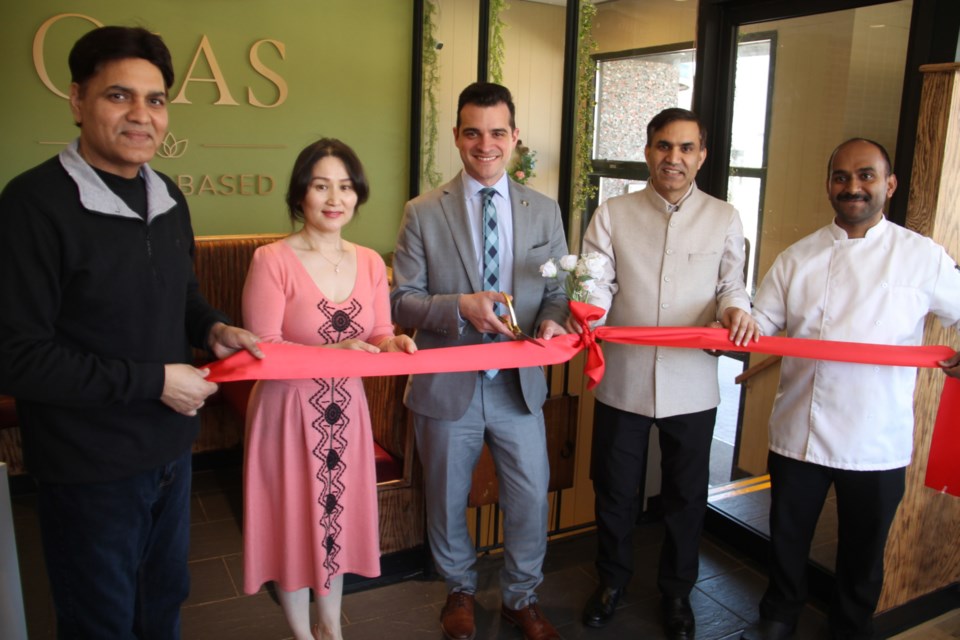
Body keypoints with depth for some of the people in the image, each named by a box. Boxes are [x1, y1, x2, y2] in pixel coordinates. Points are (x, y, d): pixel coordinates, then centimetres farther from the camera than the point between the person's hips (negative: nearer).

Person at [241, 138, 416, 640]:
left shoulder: (370, 262, 2)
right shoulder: (272, 260, -14)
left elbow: (378, 336, 6)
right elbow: (262, 349, -17)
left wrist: (395, 345, -16)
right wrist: (331, 353, -28)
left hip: (346, 410, 5)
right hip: (289, 410, -4)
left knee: (339, 515, 17)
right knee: (294, 521, 11)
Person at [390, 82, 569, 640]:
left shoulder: (544, 211, 3)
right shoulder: (424, 213, -5)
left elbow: (557, 292, 5)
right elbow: (402, 300, -7)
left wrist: (552, 323, -17)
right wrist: (461, 307, -24)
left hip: (520, 383, 2)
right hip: (447, 385, -1)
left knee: (531, 497, 11)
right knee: (448, 501, 17)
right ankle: (461, 590, 45)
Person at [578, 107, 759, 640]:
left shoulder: (724, 219, 4)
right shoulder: (612, 214, 1)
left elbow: (731, 284, 3)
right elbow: (599, 282, -5)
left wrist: (735, 310, -19)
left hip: (692, 386, 1)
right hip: (622, 381, 0)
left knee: (686, 496, 15)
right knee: (614, 490, 14)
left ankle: (676, 590, 39)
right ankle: (612, 579, 39)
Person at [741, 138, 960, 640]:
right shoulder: (798, 258, 3)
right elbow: (762, 321, 1)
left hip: (879, 442, -1)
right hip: (798, 431, 1)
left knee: (863, 550, 17)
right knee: (788, 536, 17)